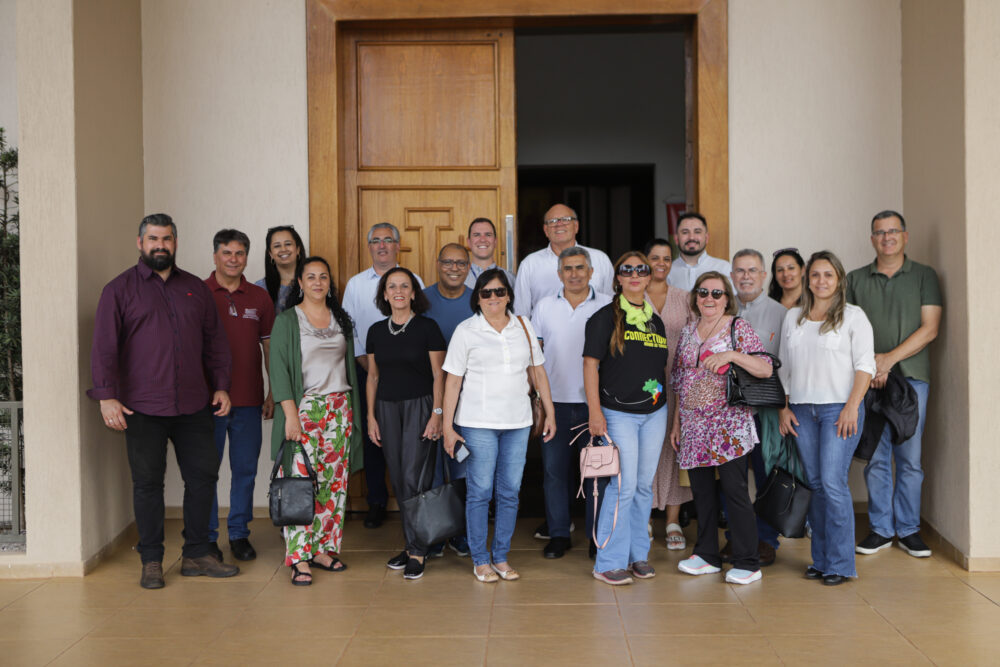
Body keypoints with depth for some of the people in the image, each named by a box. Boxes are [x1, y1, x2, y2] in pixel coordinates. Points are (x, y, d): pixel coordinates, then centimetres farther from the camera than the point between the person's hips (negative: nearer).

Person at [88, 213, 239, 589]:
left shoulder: (195, 288, 13)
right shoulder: (120, 290, 2)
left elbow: (215, 340, 15)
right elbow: (104, 346, -4)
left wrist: (221, 386, 8)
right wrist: (106, 396, -13)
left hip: (194, 406, 4)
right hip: (142, 407, -3)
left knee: (203, 475, 6)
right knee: (147, 483, 3)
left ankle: (196, 555, 19)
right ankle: (151, 561, 15)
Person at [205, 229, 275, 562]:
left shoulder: (259, 297, 8)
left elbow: (270, 347, 12)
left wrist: (274, 392, 7)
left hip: (248, 399, 3)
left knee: (245, 469, 8)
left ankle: (239, 534, 21)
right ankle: (207, 538, 16)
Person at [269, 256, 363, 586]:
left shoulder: (341, 319, 14)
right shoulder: (287, 320, 0)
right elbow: (279, 369, -6)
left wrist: (353, 410, 12)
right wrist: (291, 414, -15)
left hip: (339, 407, 5)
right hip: (304, 407, -5)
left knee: (335, 481, 4)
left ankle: (323, 548, 14)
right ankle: (299, 558, -3)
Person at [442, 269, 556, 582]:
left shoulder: (523, 326, 9)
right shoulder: (466, 331, -1)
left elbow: (537, 371, 15)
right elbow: (453, 381, -1)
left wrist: (550, 412, 12)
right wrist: (447, 427, -4)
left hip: (518, 422, 3)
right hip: (478, 423, -3)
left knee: (510, 492, 7)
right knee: (479, 492, 1)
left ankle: (501, 557, 20)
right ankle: (480, 560, 14)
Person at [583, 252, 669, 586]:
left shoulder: (656, 321, 14)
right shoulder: (605, 317, -4)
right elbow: (591, 364, -8)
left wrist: (671, 407, 17)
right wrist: (595, 412, -14)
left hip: (654, 413, 6)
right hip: (618, 413, -6)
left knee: (644, 485, 10)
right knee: (624, 485, -8)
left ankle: (638, 554, 21)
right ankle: (609, 561, 2)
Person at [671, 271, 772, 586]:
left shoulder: (739, 328, -3)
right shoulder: (688, 332, 13)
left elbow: (766, 369, -12)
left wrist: (731, 354, -24)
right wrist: (676, 422, 15)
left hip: (729, 427, -5)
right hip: (694, 427, 6)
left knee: (735, 491, -4)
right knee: (701, 491, 10)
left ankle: (747, 563, 5)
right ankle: (707, 555, 22)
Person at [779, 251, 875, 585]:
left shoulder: (853, 316, 2)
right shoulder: (793, 317, 15)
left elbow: (865, 365, -3)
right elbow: (784, 366, 18)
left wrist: (852, 407, -13)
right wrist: (784, 407, 10)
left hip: (840, 408, -4)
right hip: (802, 410, 4)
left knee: (833, 483, -10)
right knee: (814, 484, 6)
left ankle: (840, 563, -1)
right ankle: (820, 559, 15)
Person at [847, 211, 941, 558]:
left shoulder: (924, 276, 7)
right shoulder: (856, 279, 11)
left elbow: (929, 328, -1)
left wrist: (889, 358, -10)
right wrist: (869, 362, -8)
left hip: (912, 376, -1)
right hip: (868, 379, 1)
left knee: (909, 458, 1)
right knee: (876, 458, 2)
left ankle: (908, 529, 12)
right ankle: (881, 529, 12)